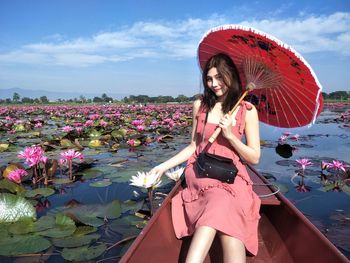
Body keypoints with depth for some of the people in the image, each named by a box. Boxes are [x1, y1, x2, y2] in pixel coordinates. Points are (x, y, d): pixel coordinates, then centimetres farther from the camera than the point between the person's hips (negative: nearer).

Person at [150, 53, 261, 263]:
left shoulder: (247, 111, 1)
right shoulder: (200, 105, 8)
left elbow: (254, 158, 1)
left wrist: (230, 136, -14)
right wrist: (164, 166, 4)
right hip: (200, 173, 1)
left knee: (221, 205, -35)